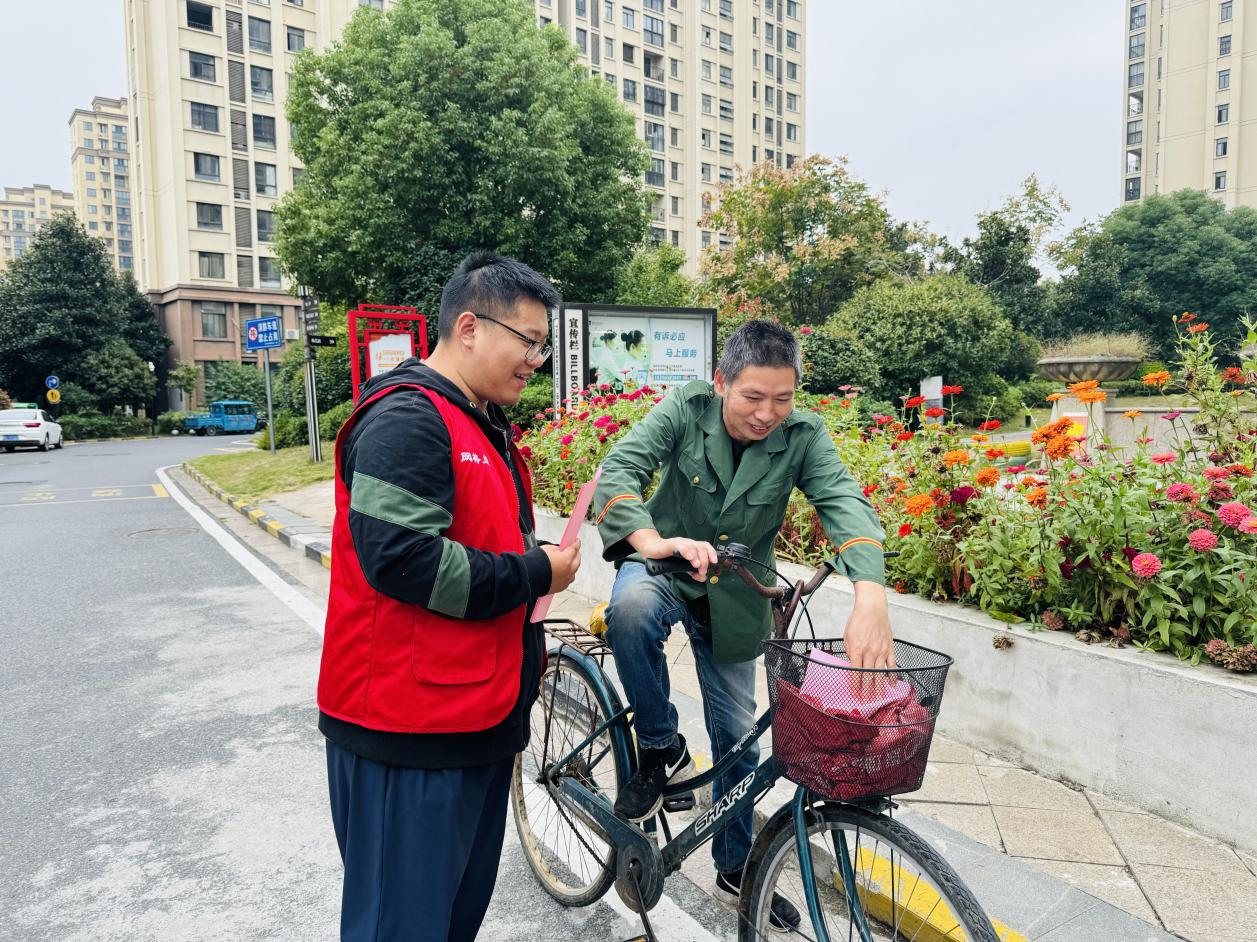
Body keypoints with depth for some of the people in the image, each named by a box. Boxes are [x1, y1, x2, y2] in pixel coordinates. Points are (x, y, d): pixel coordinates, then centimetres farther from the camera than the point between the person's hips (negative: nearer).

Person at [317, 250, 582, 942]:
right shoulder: (406, 419, -18)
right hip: (411, 731, -9)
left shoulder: (483, 424, 15)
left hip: (478, 721, 10)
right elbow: (400, 559, -28)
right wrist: (535, 574, -18)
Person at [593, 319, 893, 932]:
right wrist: (651, 540, -51)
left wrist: (870, 596, -50)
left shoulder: (803, 436, -15)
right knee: (631, 609, -38)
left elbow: (844, 500, -31)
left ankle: (735, 866, 36)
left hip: (734, 600, 2)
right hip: (665, 569, -2)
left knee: (737, 737, 10)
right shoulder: (686, 410, -18)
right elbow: (617, 471, -29)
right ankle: (660, 749, -12)